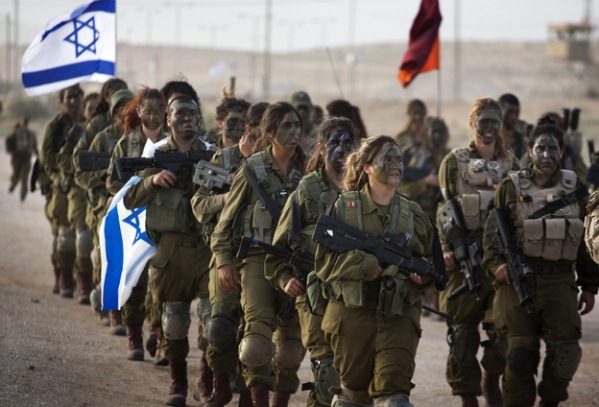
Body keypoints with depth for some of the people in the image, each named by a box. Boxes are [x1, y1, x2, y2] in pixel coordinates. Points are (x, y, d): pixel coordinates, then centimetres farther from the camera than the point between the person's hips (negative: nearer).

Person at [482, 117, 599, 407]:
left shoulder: (574, 189, 12)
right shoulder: (511, 188, 6)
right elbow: (492, 232, 4)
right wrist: (496, 265, -14)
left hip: (560, 282, 2)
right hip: (519, 280, -2)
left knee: (565, 351, -2)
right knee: (521, 354, -5)